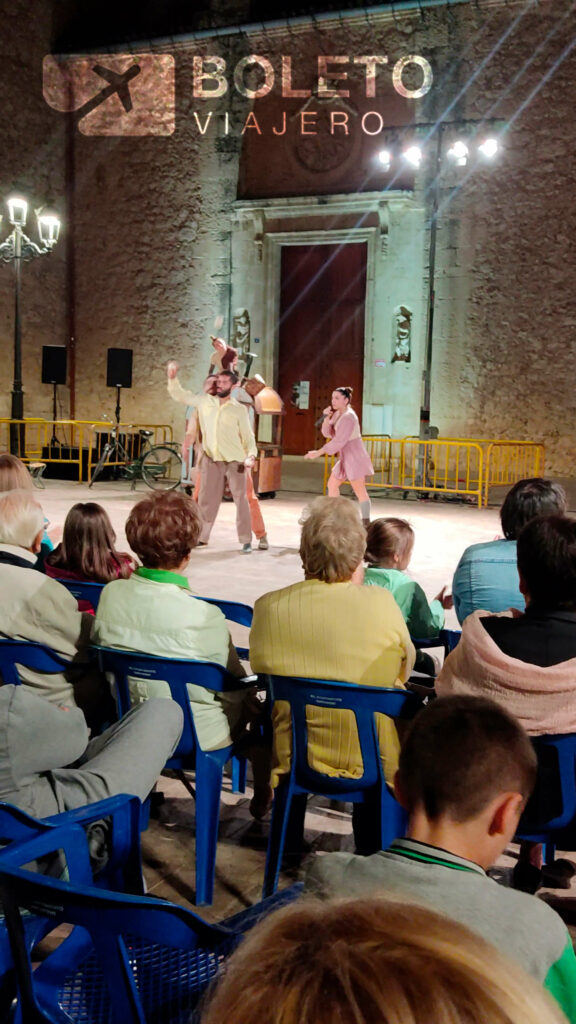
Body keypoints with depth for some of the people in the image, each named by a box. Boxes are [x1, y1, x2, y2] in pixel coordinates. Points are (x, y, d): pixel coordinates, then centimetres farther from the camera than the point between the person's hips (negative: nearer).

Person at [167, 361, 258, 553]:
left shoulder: (239, 409, -3)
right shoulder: (204, 401, 5)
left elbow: (248, 435, -1)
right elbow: (179, 395, 14)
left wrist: (251, 455, -16)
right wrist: (172, 378, 0)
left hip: (235, 461, -3)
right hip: (211, 460, 3)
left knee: (241, 500, -3)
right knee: (206, 500, 8)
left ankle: (246, 540, 3)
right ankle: (200, 536, 18)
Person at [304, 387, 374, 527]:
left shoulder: (348, 417, -19)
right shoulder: (338, 414, 10)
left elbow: (339, 441, -24)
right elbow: (328, 433, 8)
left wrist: (318, 453, -22)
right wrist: (327, 417, -10)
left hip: (354, 456, -10)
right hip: (346, 457, 10)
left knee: (359, 491, -8)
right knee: (332, 484, 16)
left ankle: (366, 523, -6)